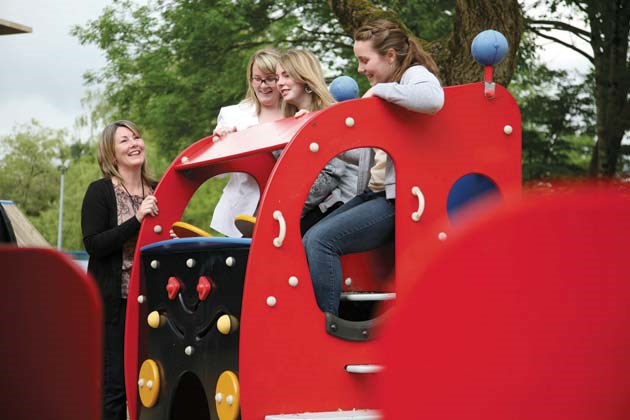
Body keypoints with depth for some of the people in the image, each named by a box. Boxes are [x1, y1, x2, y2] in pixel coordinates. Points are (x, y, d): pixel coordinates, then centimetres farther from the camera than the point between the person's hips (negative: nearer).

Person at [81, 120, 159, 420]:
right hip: (113, 302, -5)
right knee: (114, 383, -6)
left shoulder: (157, 192, 12)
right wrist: (137, 220, -22)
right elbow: (93, 245, -14)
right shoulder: (100, 192, -4)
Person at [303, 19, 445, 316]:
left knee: (322, 239, -22)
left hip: (400, 199, -10)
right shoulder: (383, 93, 22)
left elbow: (433, 99, -32)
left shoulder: (415, 74, -5)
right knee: (311, 241, -3)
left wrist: (380, 90, -20)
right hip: (373, 194, 10)